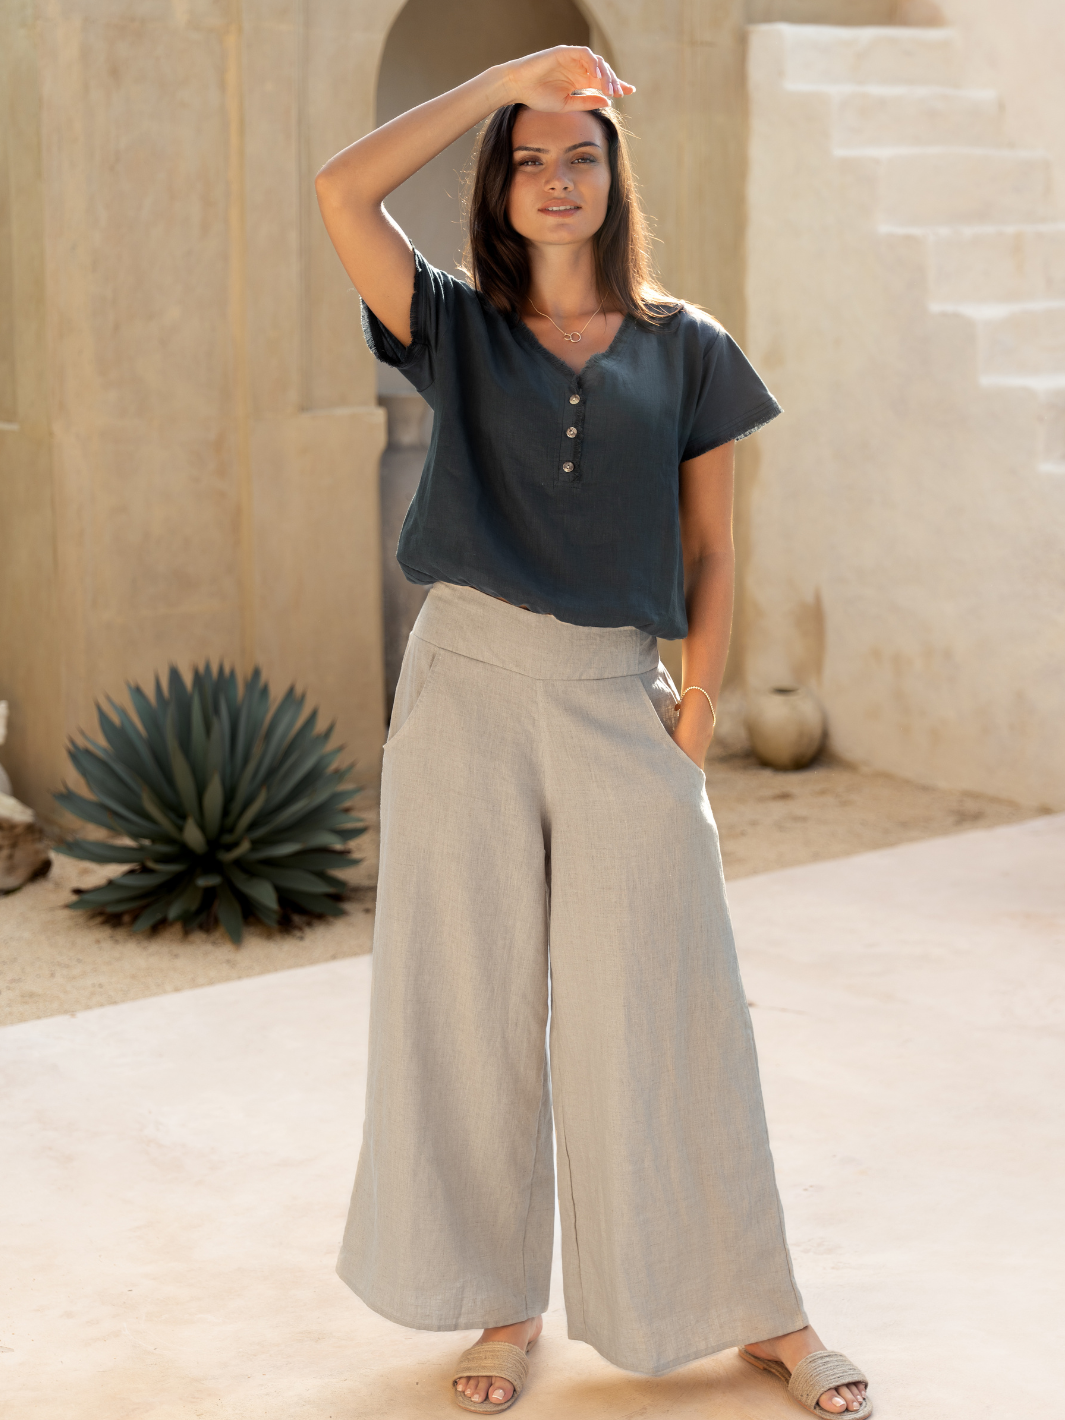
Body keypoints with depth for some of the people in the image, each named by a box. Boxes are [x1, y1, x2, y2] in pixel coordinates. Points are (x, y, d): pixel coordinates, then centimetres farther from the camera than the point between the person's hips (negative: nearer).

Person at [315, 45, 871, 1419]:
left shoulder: (685, 350, 6)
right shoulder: (457, 329, 6)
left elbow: (711, 548, 7)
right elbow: (342, 188, -9)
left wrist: (697, 710, -3)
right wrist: (509, 76, -6)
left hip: (620, 700, 0)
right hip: (468, 688, 1)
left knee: (664, 1017, 2)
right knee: (473, 1009, 6)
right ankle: (503, 1306, 22)